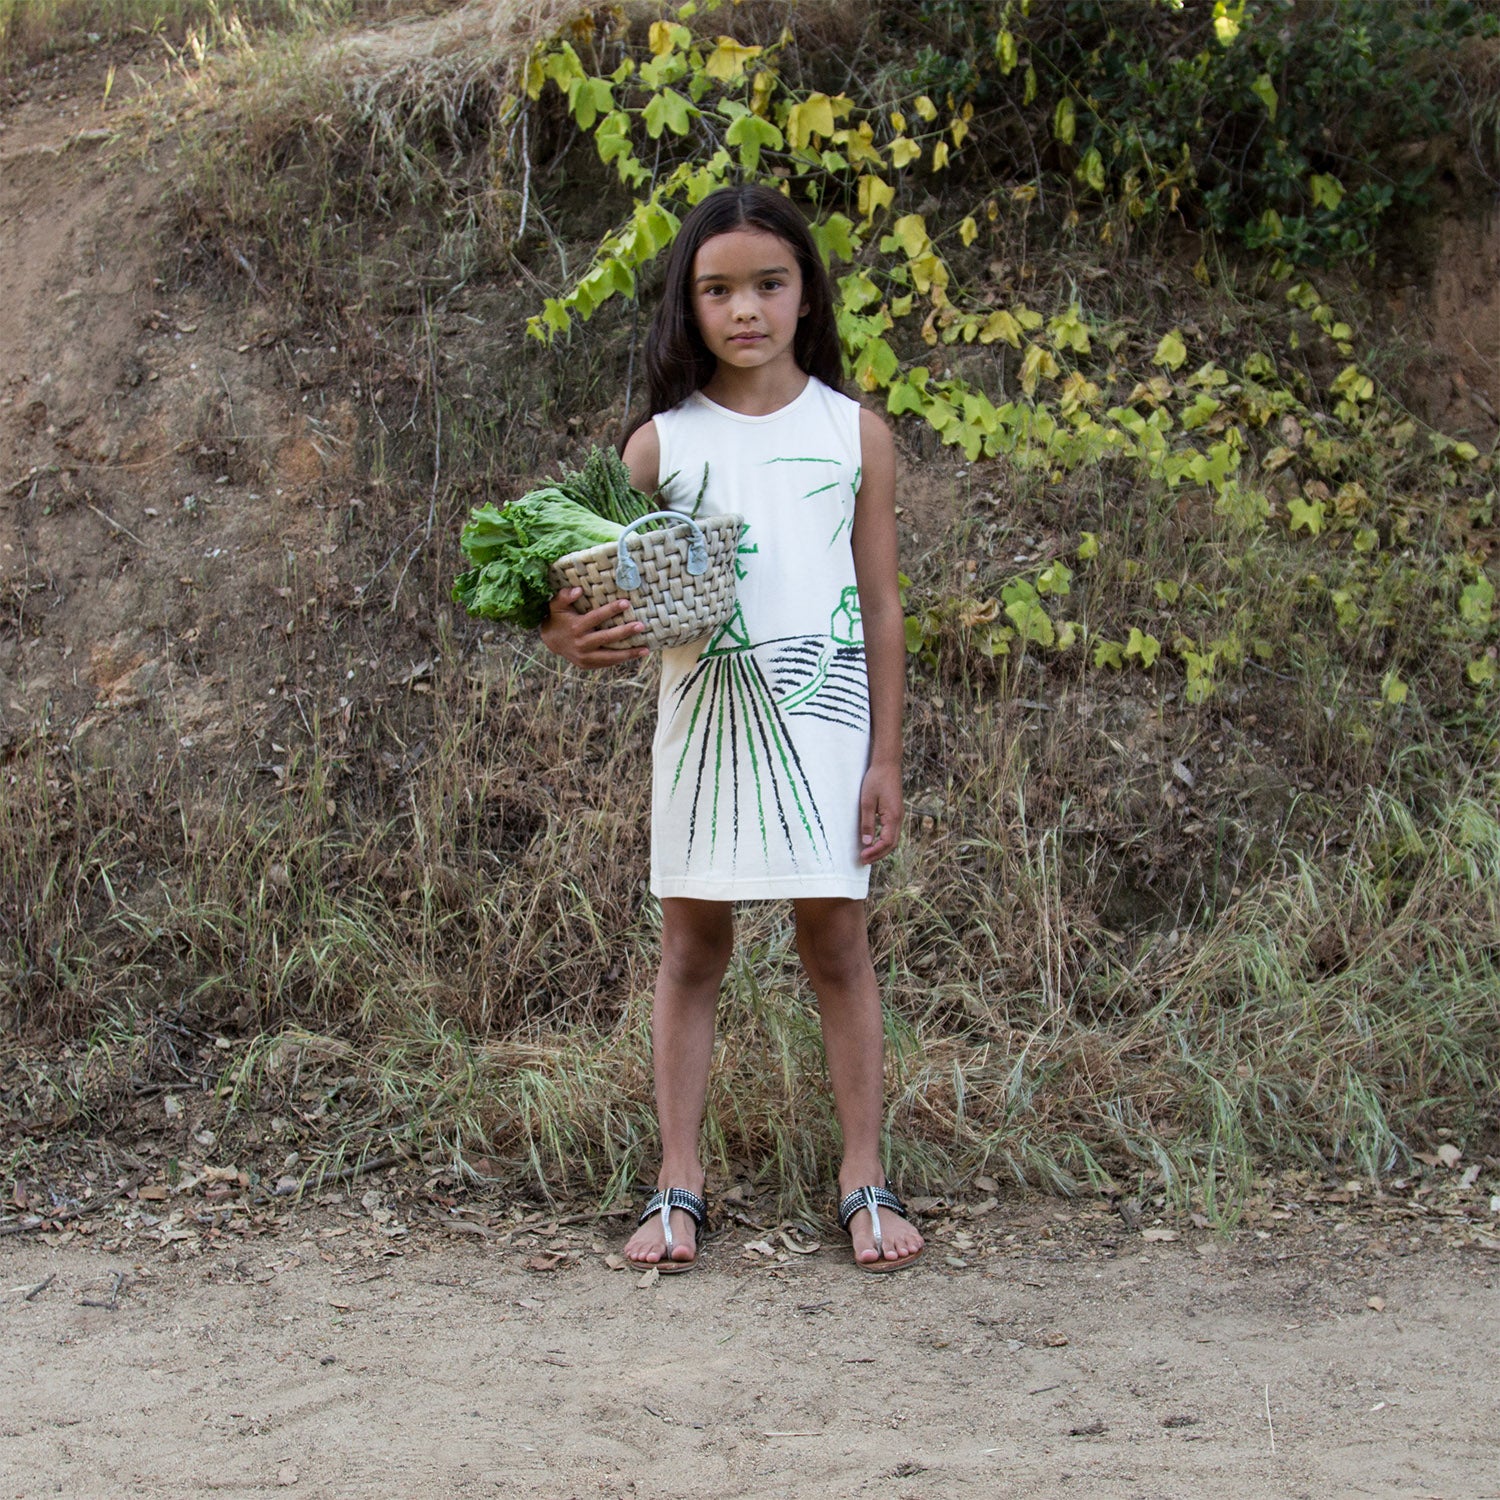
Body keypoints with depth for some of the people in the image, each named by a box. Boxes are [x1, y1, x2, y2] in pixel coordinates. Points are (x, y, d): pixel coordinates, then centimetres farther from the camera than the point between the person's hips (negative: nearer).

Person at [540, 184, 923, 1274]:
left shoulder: (855, 434, 4)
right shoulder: (662, 443, 3)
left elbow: (881, 607, 6)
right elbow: (612, 585, 3)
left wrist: (887, 758, 3)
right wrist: (574, 639, -21)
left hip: (822, 711, 0)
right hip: (704, 712, 1)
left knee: (836, 937, 2)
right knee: (692, 943, 5)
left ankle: (865, 1181, 10)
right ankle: (679, 1185, 11)